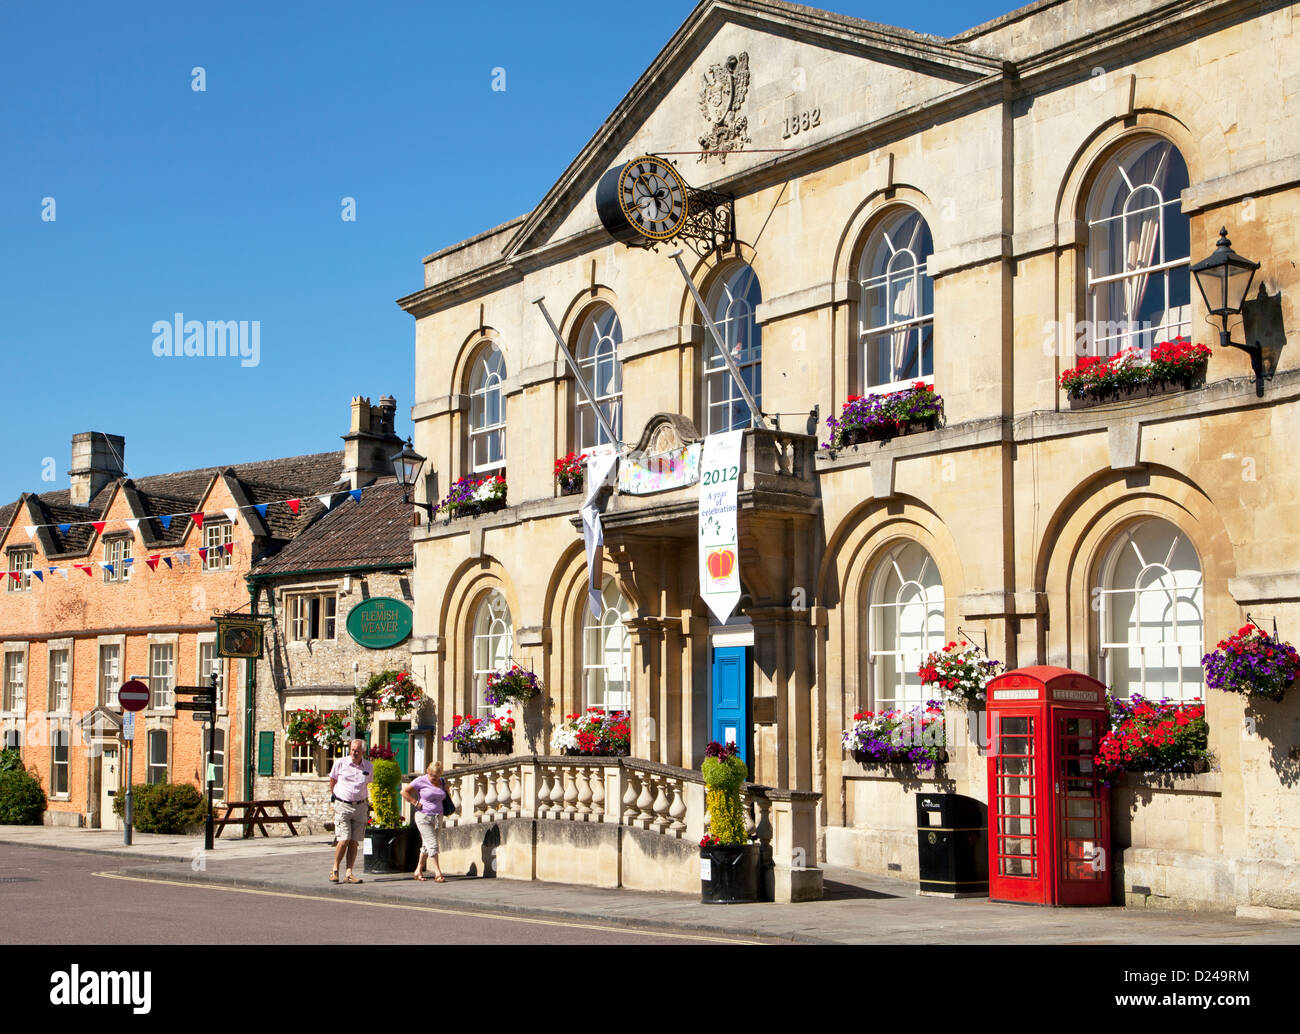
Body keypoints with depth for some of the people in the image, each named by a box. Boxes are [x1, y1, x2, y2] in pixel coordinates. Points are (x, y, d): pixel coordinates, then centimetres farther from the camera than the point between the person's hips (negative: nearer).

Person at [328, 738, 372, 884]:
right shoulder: (340, 763, -3)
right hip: (343, 806, -3)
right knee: (344, 840, -11)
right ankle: (335, 870, 5)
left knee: (354, 842, 2)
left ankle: (349, 874, 6)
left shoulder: (369, 767, 5)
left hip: (360, 806, 3)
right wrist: (333, 796, 18)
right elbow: (332, 781, 12)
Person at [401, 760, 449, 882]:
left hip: (438, 817, 6)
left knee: (427, 846, 11)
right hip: (424, 817, -6)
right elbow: (404, 791, -6)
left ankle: (418, 871, 22)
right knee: (432, 844, -13)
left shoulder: (442, 782, 10)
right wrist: (416, 803, -12)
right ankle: (438, 873, -14)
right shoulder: (421, 781, -8)